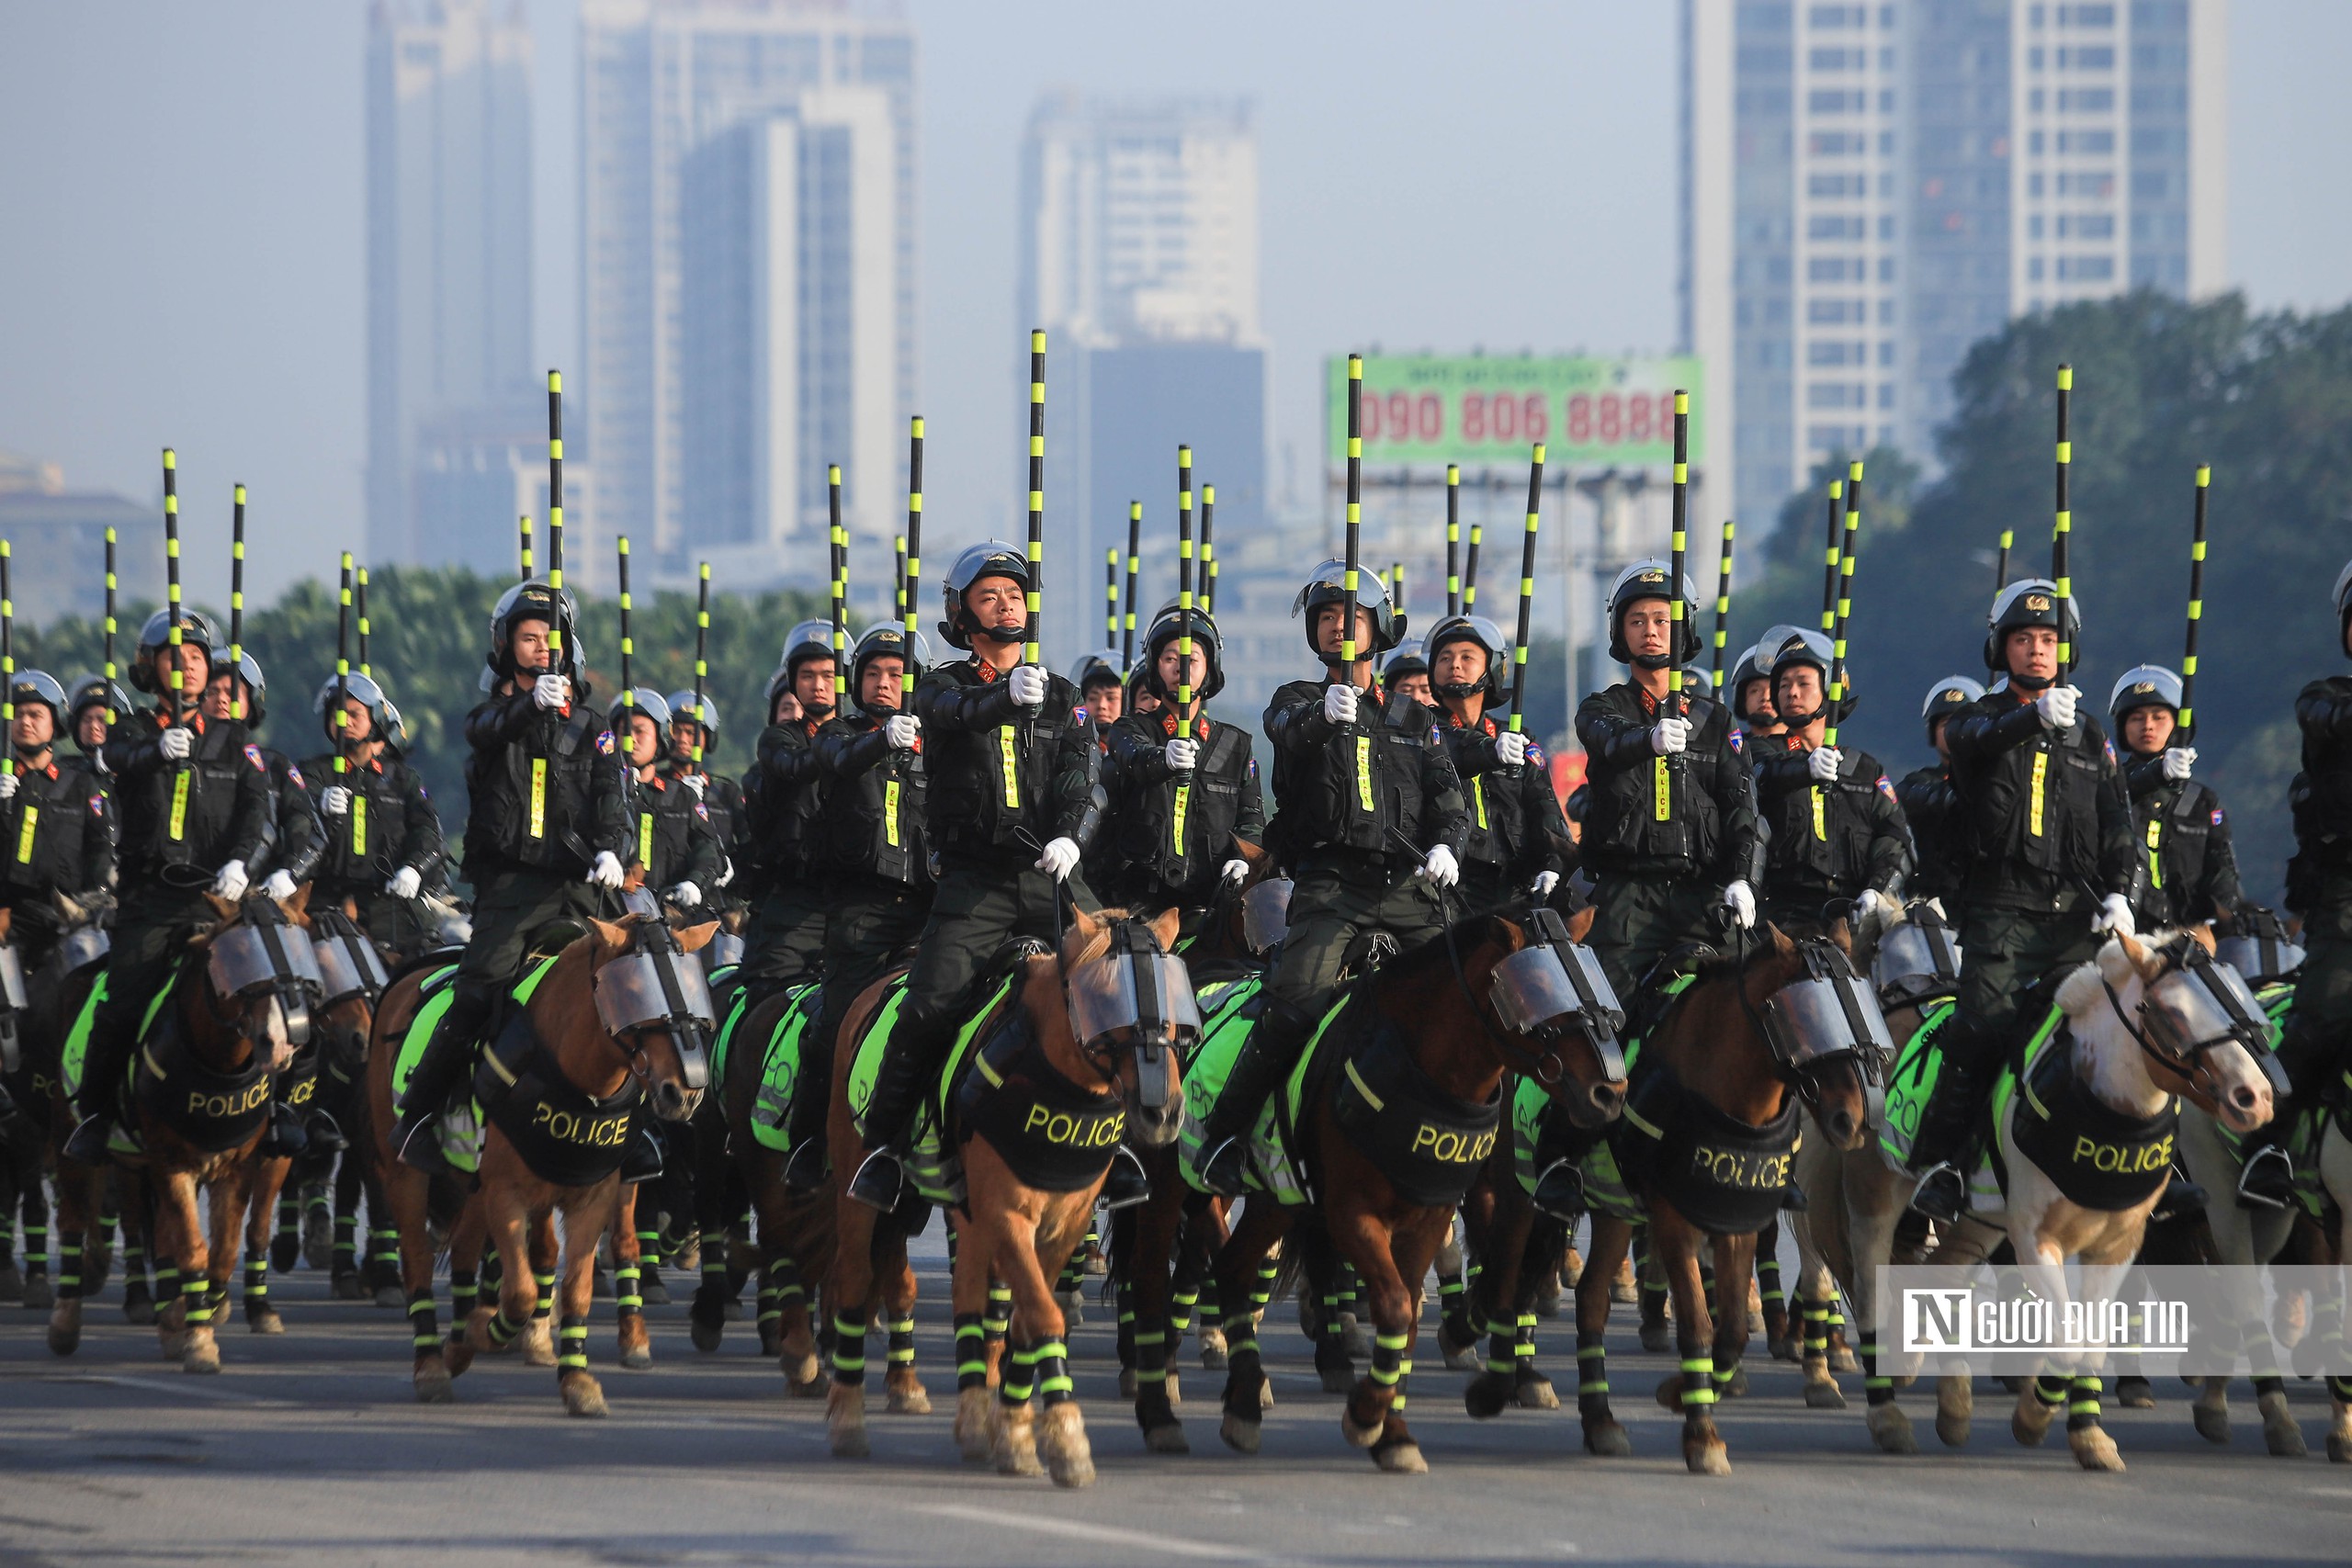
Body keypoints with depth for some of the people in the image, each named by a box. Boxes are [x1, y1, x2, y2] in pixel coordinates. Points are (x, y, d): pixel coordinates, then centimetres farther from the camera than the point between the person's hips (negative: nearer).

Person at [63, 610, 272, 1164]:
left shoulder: (232, 741, 16)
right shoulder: (132, 731, 10)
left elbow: (255, 805, 2)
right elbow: (122, 759, -15)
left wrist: (238, 861, -17)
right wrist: (160, 750, -39)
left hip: (213, 895, 1)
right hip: (149, 895, -1)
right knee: (123, 1008, -10)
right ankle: (96, 1113, 3)